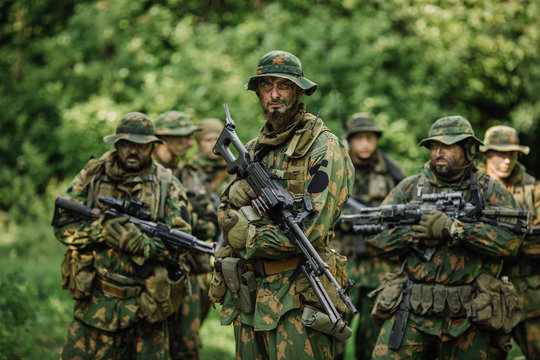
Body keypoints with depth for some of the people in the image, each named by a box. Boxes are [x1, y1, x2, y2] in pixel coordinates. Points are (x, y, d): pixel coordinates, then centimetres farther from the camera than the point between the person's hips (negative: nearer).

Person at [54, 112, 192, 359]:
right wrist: (102, 229, -17)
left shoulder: (167, 186, 2)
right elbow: (63, 226, 0)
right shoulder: (92, 176, 4)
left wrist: (143, 244, -23)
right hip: (95, 302, 0)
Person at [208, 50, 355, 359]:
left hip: (297, 296, -7)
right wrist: (238, 194, -8)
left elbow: (314, 229, -16)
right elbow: (227, 213, 16)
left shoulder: (323, 147, -8)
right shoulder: (253, 150, 16)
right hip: (248, 294, 7)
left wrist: (249, 238, -11)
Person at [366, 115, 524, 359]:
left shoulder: (491, 191, 5)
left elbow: (510, 240, -12)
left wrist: (453, 228, -19)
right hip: (411, 311, 1)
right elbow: (375, 240, 3)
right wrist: (418, 232, -13)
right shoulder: (410, 188, 9)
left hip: (467, 316, -1)